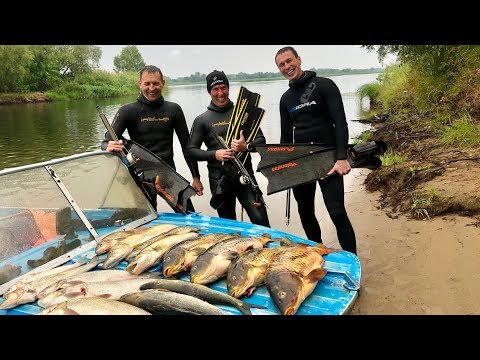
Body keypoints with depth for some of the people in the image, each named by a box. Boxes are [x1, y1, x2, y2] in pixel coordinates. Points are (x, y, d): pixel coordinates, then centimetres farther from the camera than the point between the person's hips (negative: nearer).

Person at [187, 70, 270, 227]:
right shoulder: (202, 120, 5)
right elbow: (191, 150, 3)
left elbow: (261, 139, 6)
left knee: (261, 219, -7)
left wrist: (246, 147, -17)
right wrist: (215, 154, -14)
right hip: (219, 180, 0)